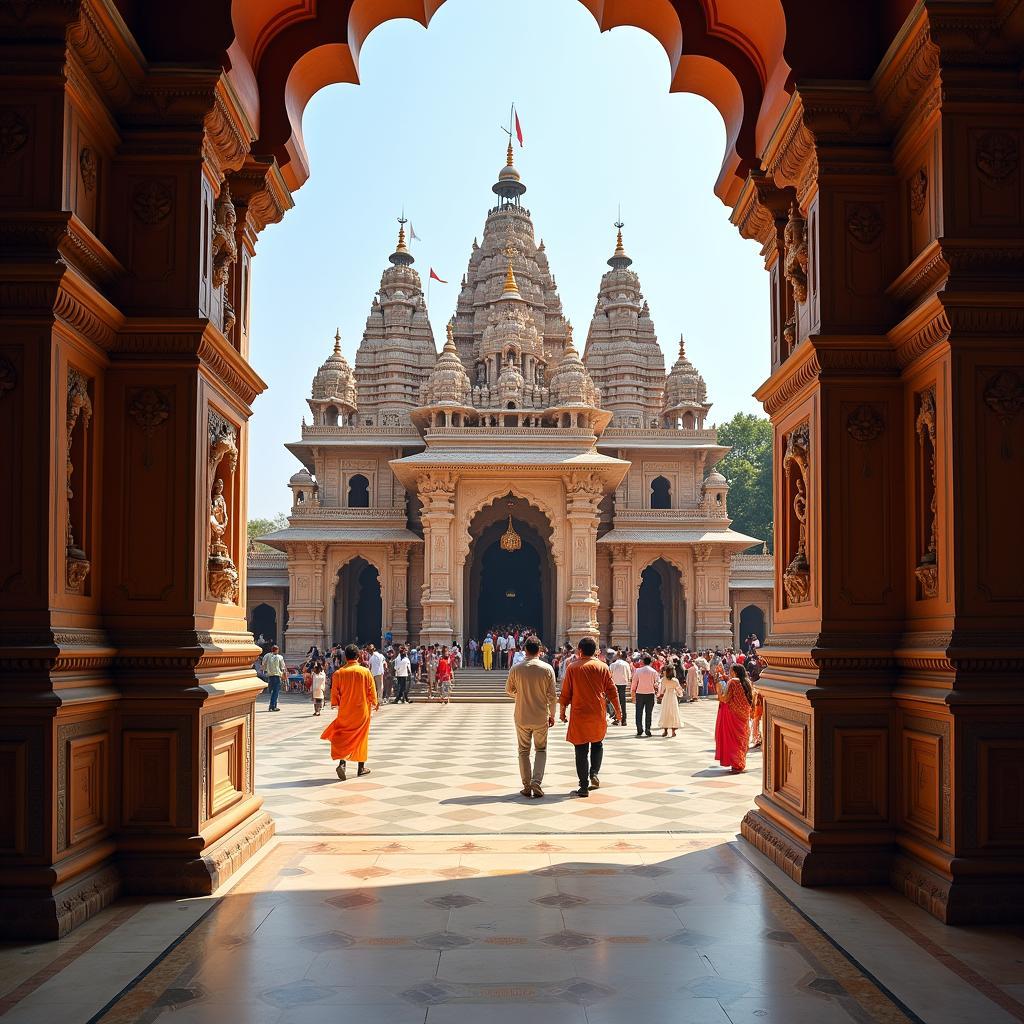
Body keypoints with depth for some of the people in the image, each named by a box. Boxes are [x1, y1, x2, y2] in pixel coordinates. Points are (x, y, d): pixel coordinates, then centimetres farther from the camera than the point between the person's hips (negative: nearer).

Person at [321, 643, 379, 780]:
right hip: (362, 710, 0)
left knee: (344, 737, 8)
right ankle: (361, 768, 20)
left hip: (345, 711, 0)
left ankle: (342, 763, -14)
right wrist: (374, 704, 15)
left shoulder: (338, 673, -7)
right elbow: (372, 691, -3)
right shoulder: (366, 672, -9)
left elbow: (334, 693, -1)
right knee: (361, 738, 13)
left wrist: (335, 705, 18)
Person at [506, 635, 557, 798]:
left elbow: (509, 690, 5)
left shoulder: (516, 668, -8)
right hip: (541, 717, 0)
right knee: (541, 750, 13)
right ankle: (536, 783, -3)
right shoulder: (547, 669, -9)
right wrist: (552, 715, 7)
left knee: (524, 751, 12)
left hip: (521, 717, 0)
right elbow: (552, 695, -6)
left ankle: (527, 786, 13)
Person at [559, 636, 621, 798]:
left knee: (581, 750, 2)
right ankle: (594, 773, 7)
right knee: (597, 743, 25)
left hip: (579, 714, -2)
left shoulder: (573, 667, -3)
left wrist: (563, 711, 11)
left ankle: (584, 787, 1)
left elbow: (565, 692, -2)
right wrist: (618, 710, 15)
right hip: (598, 714, 2)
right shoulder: (602, 667, 1)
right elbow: (612, 690, 4)